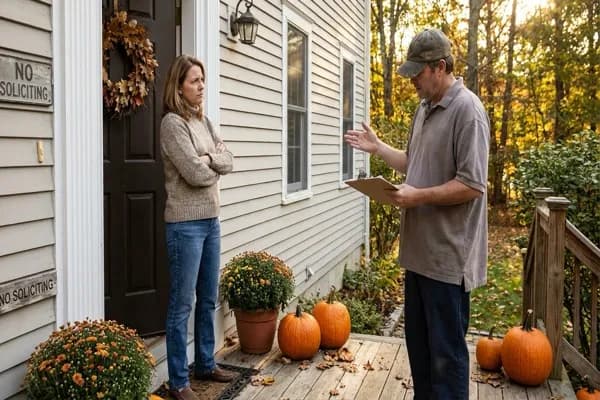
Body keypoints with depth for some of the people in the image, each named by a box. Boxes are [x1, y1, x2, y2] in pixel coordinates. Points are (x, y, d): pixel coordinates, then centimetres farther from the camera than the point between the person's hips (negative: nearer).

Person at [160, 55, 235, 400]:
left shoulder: (204, 121, 14)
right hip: (186, 223, -8)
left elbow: (229, 161, 7)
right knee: (183, 303, 1)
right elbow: (195, 174, -18)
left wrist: (208, 159, -12)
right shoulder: (172, 123, -10)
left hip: (211, 219, 8)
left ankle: (206, 364, 31)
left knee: (209, 299, 16)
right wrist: (215, 169, 2)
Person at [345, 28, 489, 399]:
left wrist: (418, 197, -21)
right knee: (417, 342, 20)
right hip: (420, 249, 9)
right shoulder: (425, 109, 13)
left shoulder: (467, 110, -15)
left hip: (447, 255, -9)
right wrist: (377, 146, 13)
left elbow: (472, 185, -21)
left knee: (445, 351, 4)